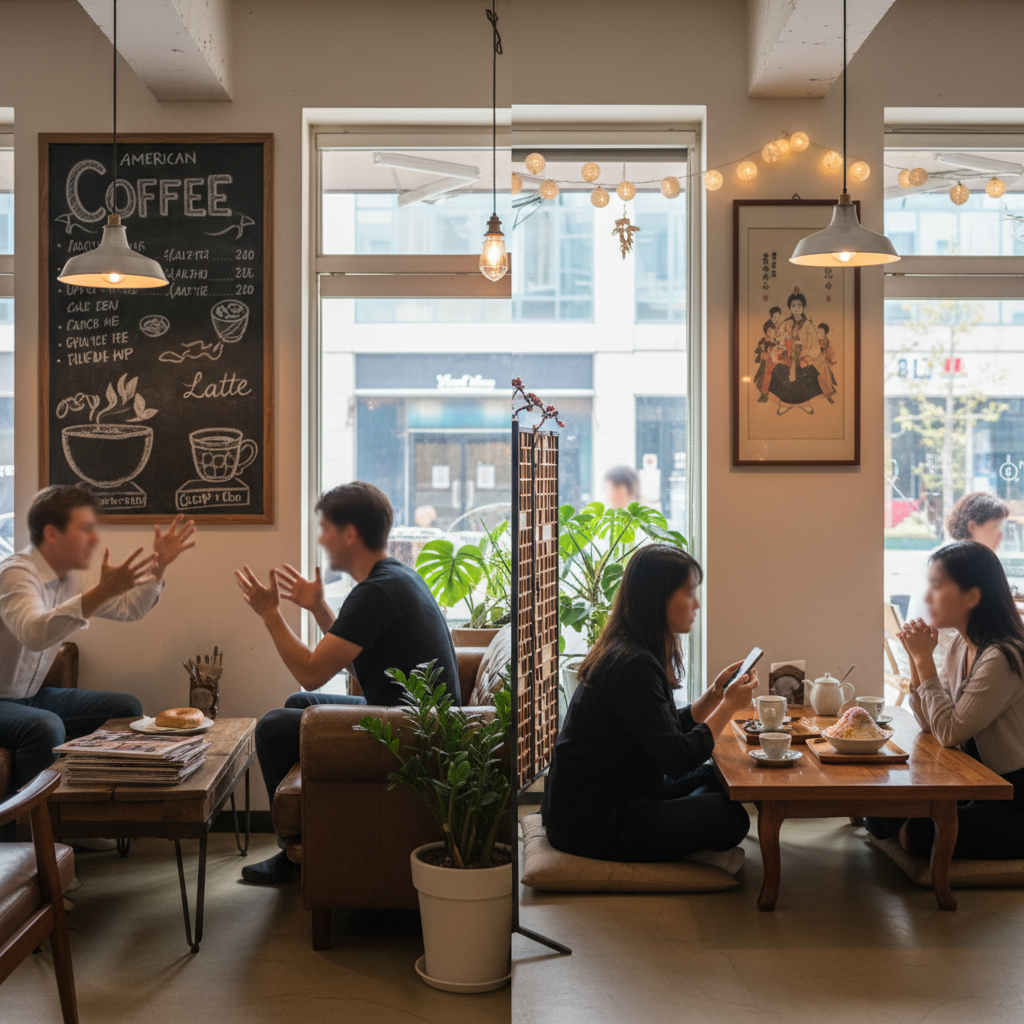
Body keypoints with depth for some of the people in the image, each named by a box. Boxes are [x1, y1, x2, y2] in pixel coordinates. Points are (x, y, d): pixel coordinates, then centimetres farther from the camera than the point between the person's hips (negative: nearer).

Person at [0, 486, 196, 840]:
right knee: (46, 728, -36)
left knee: (127, 708, 4)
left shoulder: (72, 578, 5)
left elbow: (129, 608, 17)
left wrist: (158, 566, 2)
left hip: (33, 695, 9)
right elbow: (34, 633, -42)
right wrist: (102, 592, -49)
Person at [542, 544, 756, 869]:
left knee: (716, 779, 14)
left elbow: (669, 729, 16)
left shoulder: (628, 652, 10)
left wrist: (715, 693, 5)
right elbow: (675, 759, -23)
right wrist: (729, 705, -12)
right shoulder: (631, 665, -22)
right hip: (590, 825, -11)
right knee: (731, 818, -16)